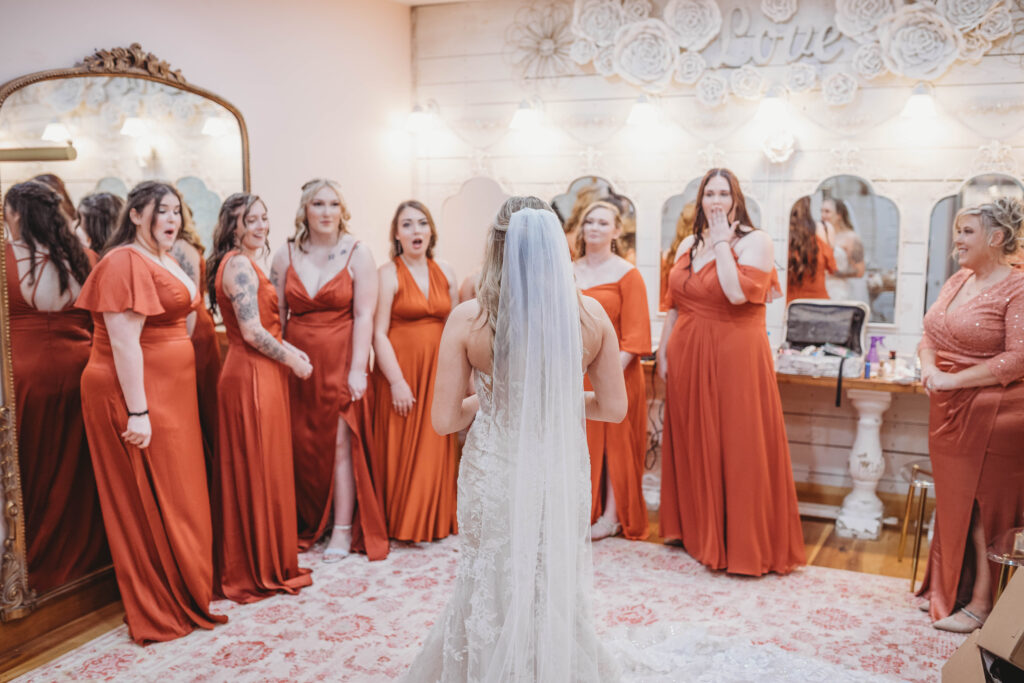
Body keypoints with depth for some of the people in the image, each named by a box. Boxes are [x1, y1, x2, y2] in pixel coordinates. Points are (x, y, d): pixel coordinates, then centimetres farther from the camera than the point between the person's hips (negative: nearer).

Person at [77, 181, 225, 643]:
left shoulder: (165, 260, 16)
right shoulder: (125, 262, -14)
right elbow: (123, 343, -19)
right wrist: (137, 411, -22)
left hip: (171, 392, 9)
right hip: (136, 393, -9)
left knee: (180, 496, 13)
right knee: (154, 502, 0)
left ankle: (185, 595, 26)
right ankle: (162, 610, 13)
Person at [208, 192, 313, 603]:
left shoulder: (242, 263, 18)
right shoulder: (239, 265, -14)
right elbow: (252, 331, -20)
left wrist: (289, 350, 8)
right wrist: (291, 360, -8)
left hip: (257, 373, 10)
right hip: (252, 376, -10)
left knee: (253, 470, 15)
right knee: (259, 471, 0)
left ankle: (251, 563, 27)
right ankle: (263, 569, 12)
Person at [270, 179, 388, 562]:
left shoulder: (357, 254, -2)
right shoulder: (285, 256, 7)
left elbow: (364, 315, -7)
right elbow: (275, 314, 9)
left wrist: (358, 369, -13)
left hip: (340, 361, -3)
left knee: (340, 444, -2)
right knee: (301, 445, 7)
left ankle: (343, 530, 9)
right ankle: (307, 525, 23)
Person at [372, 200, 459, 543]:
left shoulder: (445, 272, 10)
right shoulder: (388, 274, -4)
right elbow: (379, 333, -10)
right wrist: (397, 381, -16)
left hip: (438, 370, 4)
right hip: (401, 368, -4)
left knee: (436, 448, 7)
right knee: (401, 447, 1)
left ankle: (435, 521, 21)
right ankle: (401, 524, 14)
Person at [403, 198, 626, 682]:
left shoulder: (468, 318, -14)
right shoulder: (590, 314, -9)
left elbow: (445, 419, -9)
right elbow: (614, 407, -1)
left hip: (493, 475, -1)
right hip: (563, 474, 1)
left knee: (492, 592, 21)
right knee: (560, 594, 22)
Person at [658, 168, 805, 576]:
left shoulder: (755, 241, -6)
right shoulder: (689, 245, 12)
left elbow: (737, 292, -23)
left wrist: (722, 242, -16)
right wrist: (662, 353, 10)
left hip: (735, 357, -6)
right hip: (688, 356, 6)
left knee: (738, 447, -1)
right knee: (693, 446, 13)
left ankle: (744, 541, 12)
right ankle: (697, 530, 29)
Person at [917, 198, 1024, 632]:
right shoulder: (957, 281, 11)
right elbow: (930, 335, 15)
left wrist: (954, 379, -20)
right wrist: (929, 366, -6)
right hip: (949, 412, 7)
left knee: (986, 508, 2)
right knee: (954, 503, 15)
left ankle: (981, 602, 13)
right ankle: (949, 591, 27)